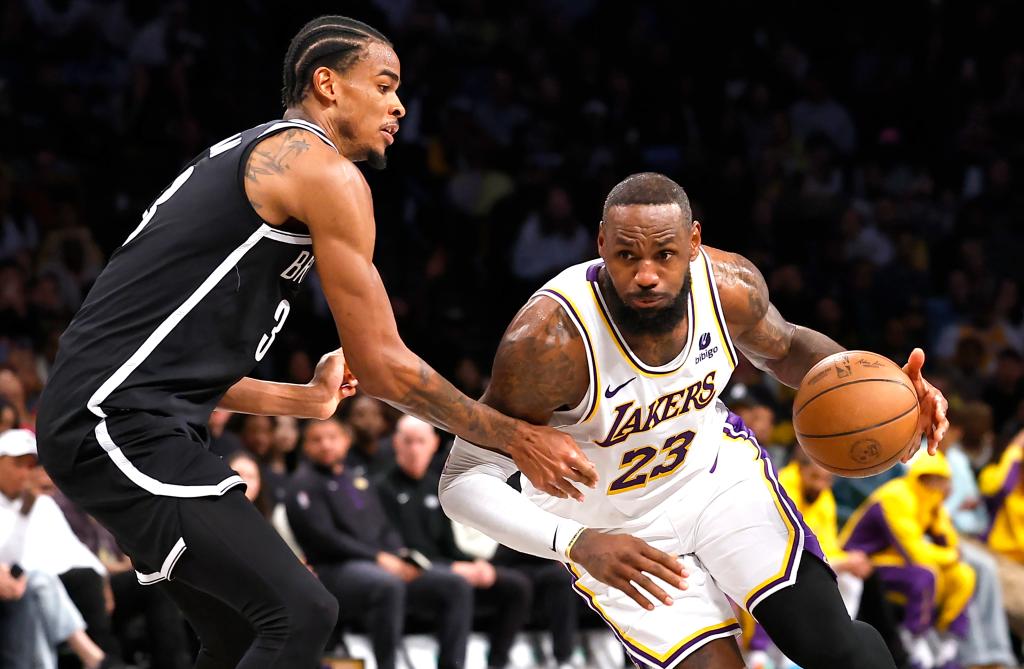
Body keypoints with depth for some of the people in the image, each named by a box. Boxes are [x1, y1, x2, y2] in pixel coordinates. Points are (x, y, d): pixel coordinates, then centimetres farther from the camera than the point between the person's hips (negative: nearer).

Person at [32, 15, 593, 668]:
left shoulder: (244, 158, 24)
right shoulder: (327, 172, -5)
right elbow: (379, 362, -7)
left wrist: (307, 400, 36)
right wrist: (518, 439, 1)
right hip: (123, 421, -11)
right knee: (301, 614, -16)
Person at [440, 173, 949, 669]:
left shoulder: (730, 285, -19)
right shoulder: (550, 339, -34)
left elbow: (784, 348, 6)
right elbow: (464, 481, -29)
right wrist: (576, 543, -44)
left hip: (716, 467, 3)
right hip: (612, 531, -3)